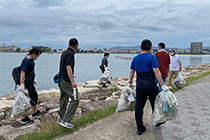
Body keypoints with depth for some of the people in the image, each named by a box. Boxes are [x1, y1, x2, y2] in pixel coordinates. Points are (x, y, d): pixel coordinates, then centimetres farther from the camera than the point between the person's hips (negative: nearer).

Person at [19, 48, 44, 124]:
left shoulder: (30, 60, 10)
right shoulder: (26, 61, -22)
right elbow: (22, 73, -32)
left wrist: (33, 79, 32)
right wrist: (22, 85, -39)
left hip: (30, 83, 11)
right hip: (26, 84, -11)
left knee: (34, 96, 21)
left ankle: (35, 113, 36)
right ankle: (24, 118, 12)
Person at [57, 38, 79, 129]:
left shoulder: (64, 52, 14)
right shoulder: (70, 54, -15)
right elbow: (68, 68, -25)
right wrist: (72, 81, -30)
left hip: (61, 79, 10)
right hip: (66, 81, -10)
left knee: (63, 100, 18)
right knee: (75, 99, -6)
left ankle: (60, 118, 30)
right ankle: (66, 120, -5)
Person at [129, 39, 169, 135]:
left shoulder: (135, 58, 5)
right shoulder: (152, 57, -11)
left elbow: (132, 72, 9)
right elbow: (156, 71, -19)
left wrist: (130, 82, 20)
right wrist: (163, 85, -18)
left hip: (139, 87, 4)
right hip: (151, 87, -4)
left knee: (139, 107, 8)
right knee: (155, 105, 18)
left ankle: (140, 128, 14)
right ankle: (157, 122, 39)